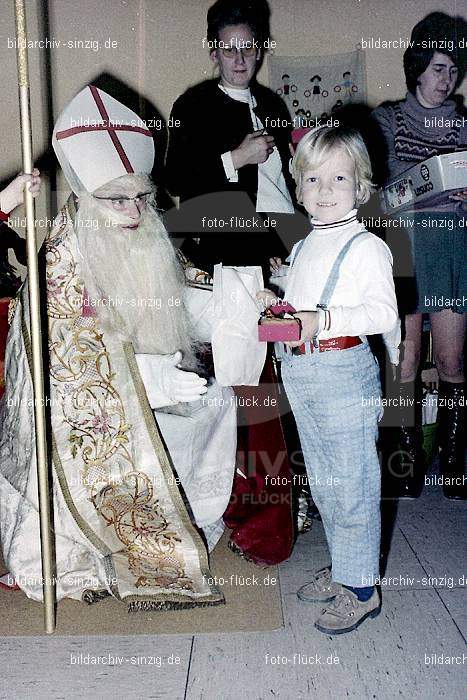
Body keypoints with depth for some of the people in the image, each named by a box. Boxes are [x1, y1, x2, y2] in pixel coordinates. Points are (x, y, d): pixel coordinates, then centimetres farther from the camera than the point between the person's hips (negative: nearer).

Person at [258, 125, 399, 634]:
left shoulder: (365, 246, -9)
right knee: (322, 483, 18)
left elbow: (383, 313, -19)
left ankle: (361, 587, 16)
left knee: (352, 485, 1)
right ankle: (342, 567, 35)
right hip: (299, 373, 8)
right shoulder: (302, 248, 15)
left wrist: (322, 320, -26)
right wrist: (277, 306, 5)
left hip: (344, 370, -8)